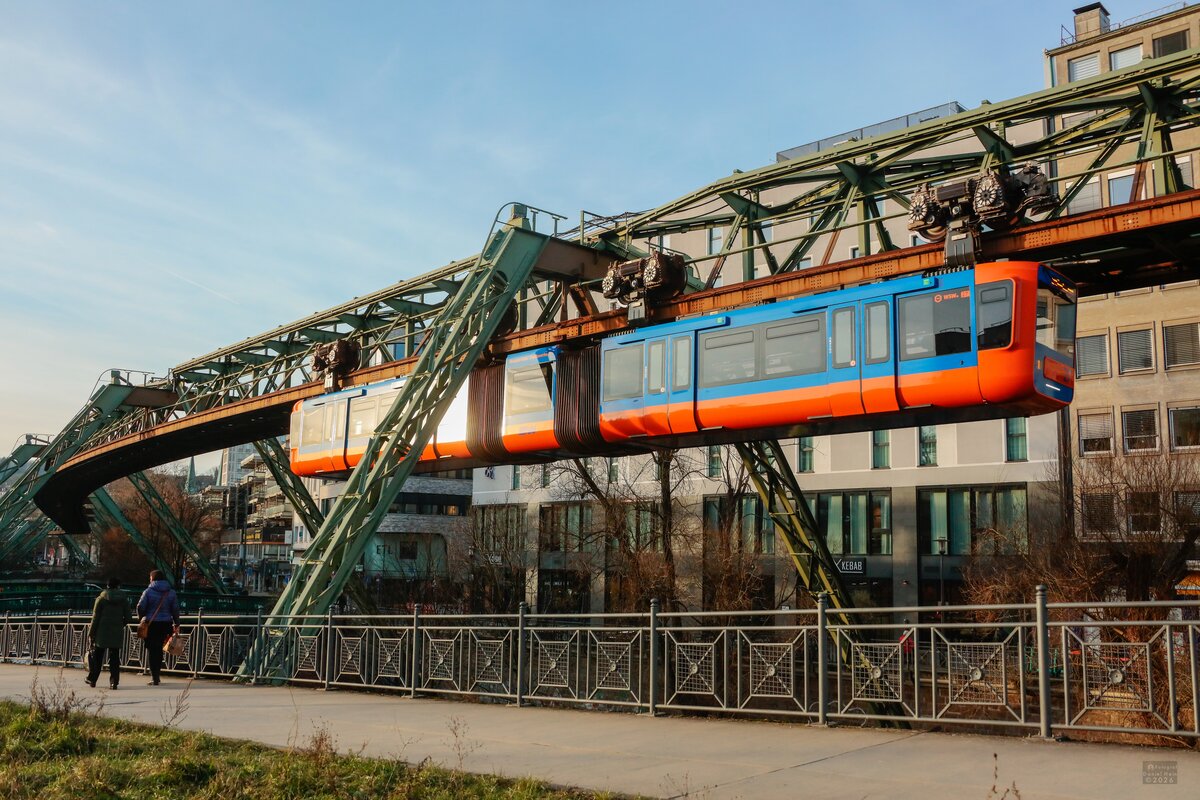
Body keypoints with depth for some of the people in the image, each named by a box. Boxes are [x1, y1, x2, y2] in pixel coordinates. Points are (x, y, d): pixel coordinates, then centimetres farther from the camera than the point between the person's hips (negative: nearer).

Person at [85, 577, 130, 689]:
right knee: (114, 658, 4)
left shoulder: (101, 599, -3)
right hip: (117, 633, 2)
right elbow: (128, 617, 4)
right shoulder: (124, 600, 3)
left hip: (102, 633, -2)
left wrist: (91, 633, 2)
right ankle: (114, 682, -1)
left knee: (96, 656, 12)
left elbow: (95, 618, -4)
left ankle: (92, 679, 20)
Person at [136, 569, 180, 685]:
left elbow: (140, 607, -9)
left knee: (152, 650, 2)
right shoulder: (171, 592, 5)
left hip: (151, 624, -4)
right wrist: (176, 624, 13)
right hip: (166, 623, 4)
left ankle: (154, 678, -3)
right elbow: (175, 609, 6)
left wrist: (141, 618, 10)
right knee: (159, 649, 17)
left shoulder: (149, 591, -6)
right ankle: (156, 675, 21)